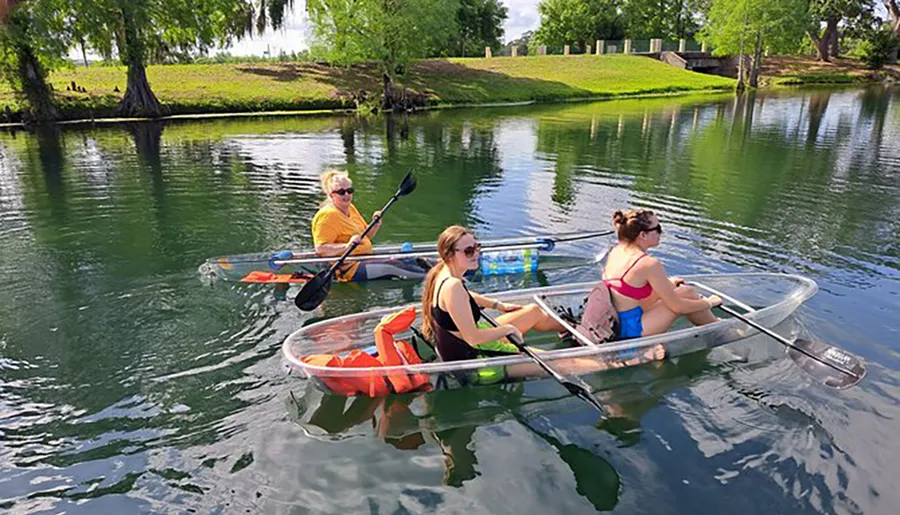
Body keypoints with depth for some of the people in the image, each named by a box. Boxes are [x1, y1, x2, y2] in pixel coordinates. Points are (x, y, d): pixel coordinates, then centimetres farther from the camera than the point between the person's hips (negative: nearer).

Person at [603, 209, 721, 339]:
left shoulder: (615, 252, 3)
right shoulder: (649, 264, -20)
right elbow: (677, 306, -11)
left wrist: (666, 283, 28)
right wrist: (709, 303, 6)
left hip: (614, 324, 8)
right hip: (631, 330, -8)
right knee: (687, 293, 2)